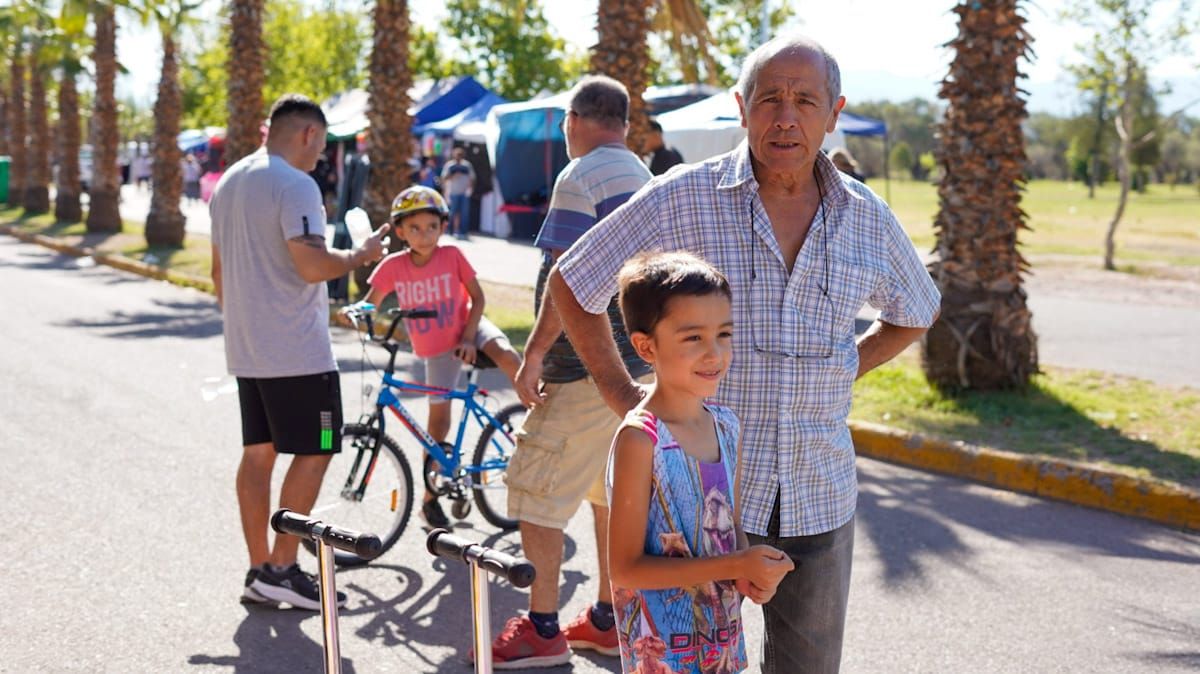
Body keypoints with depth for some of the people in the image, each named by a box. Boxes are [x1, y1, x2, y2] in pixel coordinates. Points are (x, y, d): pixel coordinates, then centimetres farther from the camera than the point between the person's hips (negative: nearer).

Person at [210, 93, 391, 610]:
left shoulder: (229, 183, 15)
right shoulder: (295, 185, -15)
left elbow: (219, 270, 21)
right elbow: (312, 265, -25)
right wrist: (361, 255, -8)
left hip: (246, 350, 9)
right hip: (297, 352, -9)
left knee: (258, 452, 11)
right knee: (313, 452, -1)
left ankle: (260, 570, 15)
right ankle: (282, 568, -1)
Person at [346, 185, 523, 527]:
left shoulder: (452, 256, -16)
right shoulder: (393, 266, -13)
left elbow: (477, 297, -9)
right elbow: (370, 303, -8)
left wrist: (469, 338, -18)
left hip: (466, 329, -1)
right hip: (435, 349, 1)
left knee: (507, 356, -34)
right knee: (438, 417, 4)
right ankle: (430, 498, 16)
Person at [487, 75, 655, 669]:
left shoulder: (580, 178, -13)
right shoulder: (644, 177, 16)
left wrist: (534, 354, -16)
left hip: (587, 368, -9)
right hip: (637, 360, 10)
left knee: (534, 493, -1)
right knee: (612, 491, 16)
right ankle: (610, 620, 22)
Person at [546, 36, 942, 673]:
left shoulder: (867, 218, 3)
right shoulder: (681, 199, -8)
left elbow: (915, 313, 23)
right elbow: (569, 286, 1)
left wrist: (845, 367, 8)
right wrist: (624, 399, -3)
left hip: (820, 500, 4)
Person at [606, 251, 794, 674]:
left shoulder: (726, 426, 2)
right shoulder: (639, 439, -19)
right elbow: (625, 568, -19)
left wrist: (754, 571, -7)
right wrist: (735, 566, -23)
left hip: (723, 639, 7)